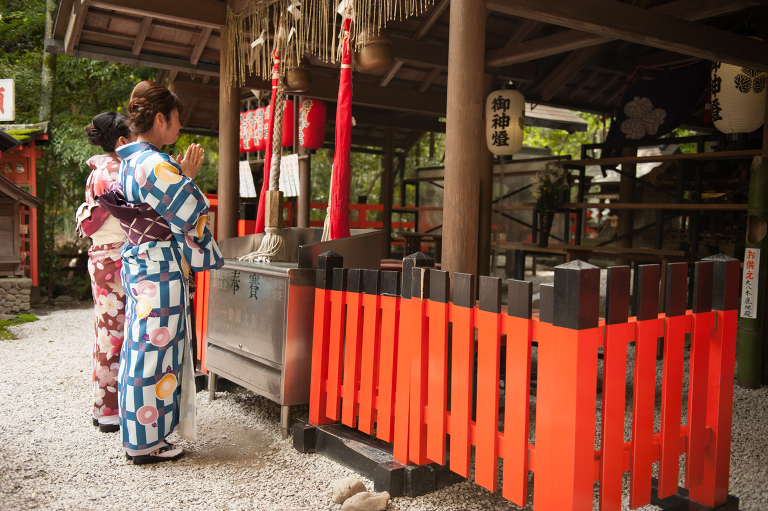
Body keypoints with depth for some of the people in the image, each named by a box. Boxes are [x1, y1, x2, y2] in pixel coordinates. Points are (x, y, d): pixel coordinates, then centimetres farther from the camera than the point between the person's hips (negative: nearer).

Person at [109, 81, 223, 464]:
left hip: (138, 265, 10)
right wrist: (187, 176, -2)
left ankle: (140, 435, 28)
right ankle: (146, 443, 10)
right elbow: (191, 213, -16)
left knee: (142, 348, 16)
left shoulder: (129, 162, 14)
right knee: (154, 351, -2)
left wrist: (183, 174, 13)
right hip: (160, 271, -10)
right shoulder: (156, 164, -17)